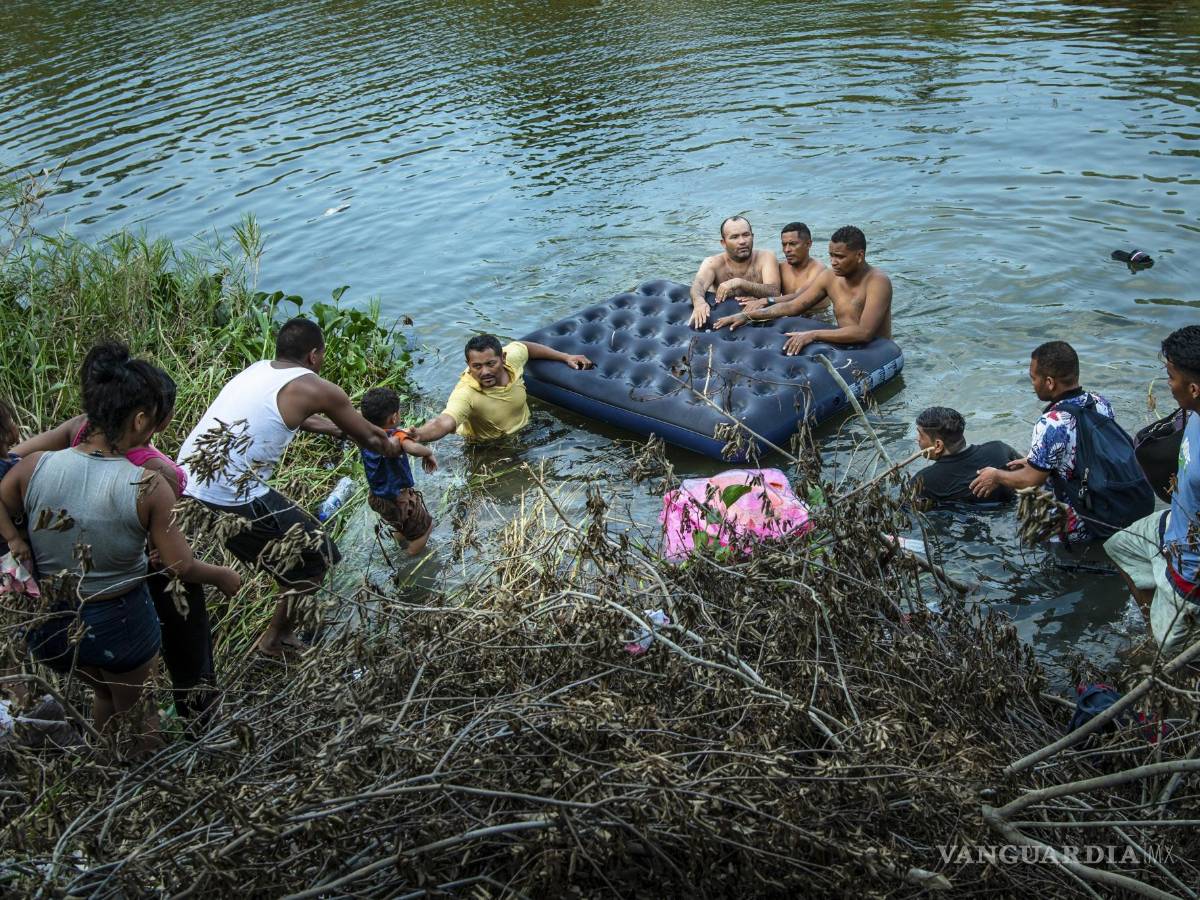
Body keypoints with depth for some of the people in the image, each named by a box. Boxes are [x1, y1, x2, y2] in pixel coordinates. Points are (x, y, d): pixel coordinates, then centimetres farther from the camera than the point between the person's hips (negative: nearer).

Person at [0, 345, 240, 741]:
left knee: (104, 694, 33)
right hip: (120, 624, -4)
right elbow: (181, 566, -15)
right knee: (135, 713, 24)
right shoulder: (148, 488, -23)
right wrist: (222, 576, 2)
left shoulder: (35, 467, -16)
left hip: (51, 624, 4)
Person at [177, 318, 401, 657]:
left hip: (183, 486, 8)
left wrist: (340, 430, 43)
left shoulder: (258, 369, 15)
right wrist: (391, 447, 30)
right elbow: (369, 438, 9)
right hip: (232, 503, -8)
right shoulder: (314, 389, -6)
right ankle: (276, 637, 25)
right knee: (315, 553, 12)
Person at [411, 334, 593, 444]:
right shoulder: (465, 393, -36)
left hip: (525, 429, 5)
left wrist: (565, 357, 8)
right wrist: (419, 435, -76)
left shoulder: (511, 357, -19)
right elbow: (444, 422, -54)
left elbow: (525, 347, 6)